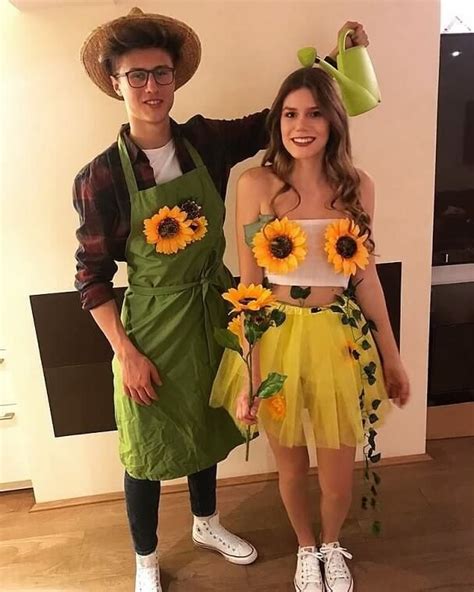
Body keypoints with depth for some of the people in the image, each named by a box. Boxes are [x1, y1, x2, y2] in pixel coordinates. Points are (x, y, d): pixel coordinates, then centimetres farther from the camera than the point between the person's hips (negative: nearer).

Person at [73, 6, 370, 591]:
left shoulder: (206, 141, -5)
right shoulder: (100, 178, -14)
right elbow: (92, 277, -9)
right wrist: (126, 353, -12)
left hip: (213, 311, 4)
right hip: (152, 321, -4)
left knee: (206, 426, 23)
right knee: (148, 445, 13)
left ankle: (206, 524, 53)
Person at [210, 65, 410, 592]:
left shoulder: (357, 186, -1)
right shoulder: (256, 184, -8)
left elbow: (365, 277, 6)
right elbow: (248, 286, -7)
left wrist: (391, 355, 9)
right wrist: (247, 375, -9)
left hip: (340, 341, 2)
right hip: (276, 342, -1)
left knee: (338, 476, 15)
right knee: (291, 468, 18)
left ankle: (332, 547, 51)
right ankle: (306, 550, 52)